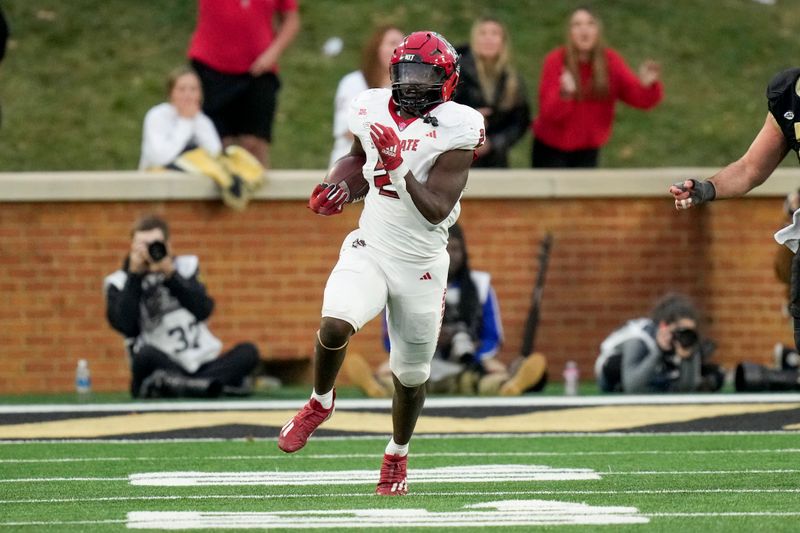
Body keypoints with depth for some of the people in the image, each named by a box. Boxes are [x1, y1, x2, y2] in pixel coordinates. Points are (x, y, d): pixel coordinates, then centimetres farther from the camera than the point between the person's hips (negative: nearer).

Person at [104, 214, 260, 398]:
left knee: (248, 352, -22)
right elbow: (126, 326, -14)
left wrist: (170, 274, -14)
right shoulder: (119, 283, 4)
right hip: (162, 367, -3)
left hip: (202, 365, 4)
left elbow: (203, 311, -6)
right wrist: (135, 275, -12)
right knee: (146, 354, -35)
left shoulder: (184, 267, 10)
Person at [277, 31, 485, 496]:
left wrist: (398, 168, -34)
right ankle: (321, 403, 3)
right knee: (336, 325, -27)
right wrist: (340, 192, 2)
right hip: (370, 251, 2)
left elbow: (436, 211, -23)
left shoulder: (454, 130, -16)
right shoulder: (372, 110, -2)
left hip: (421, 266, -2)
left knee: (411, 375, 11)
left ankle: (398, 457, 39)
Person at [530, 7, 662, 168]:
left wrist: (647, 85, -42)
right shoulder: (556, 61, -18)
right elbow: (548, 112, -25)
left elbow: (639, 98, -17)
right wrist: (564, 94, -48)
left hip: (587, 150, 3)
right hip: (550, 148, -2)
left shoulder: (611, 61, -10)